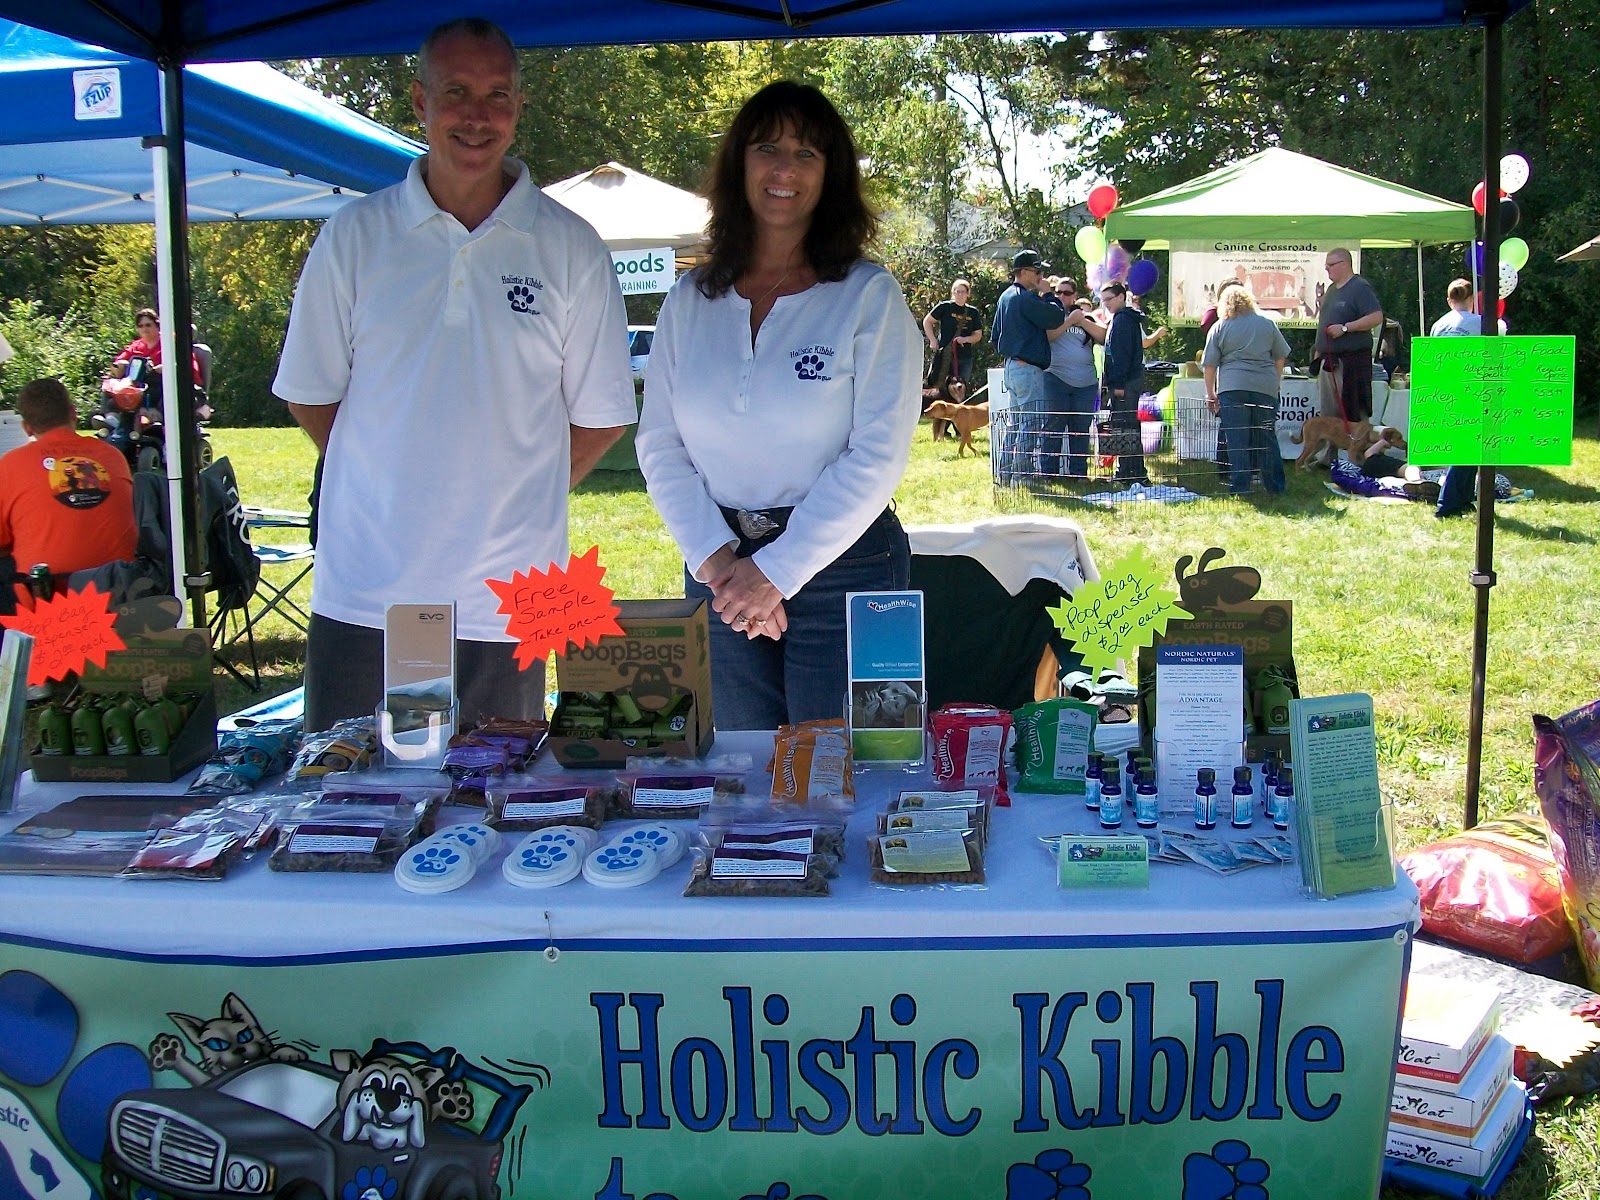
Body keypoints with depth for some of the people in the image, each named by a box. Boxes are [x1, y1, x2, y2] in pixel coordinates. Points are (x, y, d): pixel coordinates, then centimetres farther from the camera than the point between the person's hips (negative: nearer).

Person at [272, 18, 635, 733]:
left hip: (504, 603, 0)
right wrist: (388, 486, 6)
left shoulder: (570, 249, 3)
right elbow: (309, 395, 11)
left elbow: (600, 418, 8)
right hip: (363, 595, 1)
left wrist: (512, 498, 4)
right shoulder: (355, 236, 5)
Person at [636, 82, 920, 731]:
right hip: (719, 572, 4)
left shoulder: (868, 296, -4)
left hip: (841, 563, -3)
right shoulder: (690, 301, 7)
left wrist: (776, 572, -13)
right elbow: (659, 444, 5)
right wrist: (715, 559, -8)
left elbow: (878, 456, -11)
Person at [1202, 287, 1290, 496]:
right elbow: (1281, 358, 14)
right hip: (1265, 388, 2)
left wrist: (1210, 394, 7)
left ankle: (1239, 487, -2)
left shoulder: (1219, 328, 3)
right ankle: (1275, 486, 15)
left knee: (1237, 440, 0)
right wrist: (1274, 381, 26)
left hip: (1232, 389, -2)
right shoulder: (1268, 324, 10)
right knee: (1267, 439, 11)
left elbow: (1210, 365, 1)